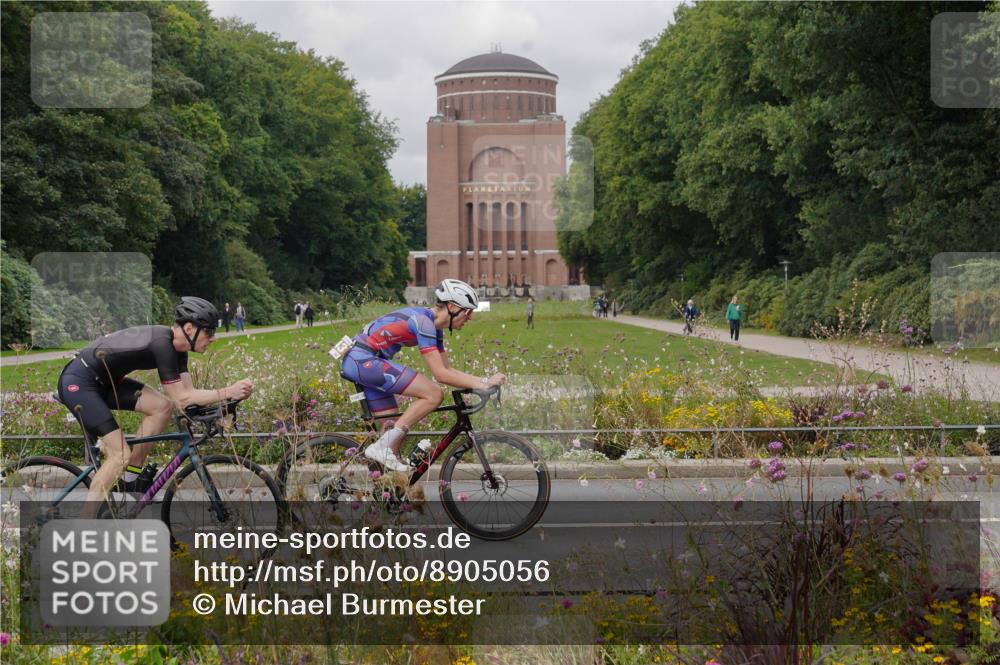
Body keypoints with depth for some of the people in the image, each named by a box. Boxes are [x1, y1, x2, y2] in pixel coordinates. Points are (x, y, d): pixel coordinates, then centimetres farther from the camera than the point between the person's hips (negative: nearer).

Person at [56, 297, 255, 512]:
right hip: (77, 382, -9)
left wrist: (225, 399, -12)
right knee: (121, 455, -14)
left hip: (102, 381, 9)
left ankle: (131, 478, 5)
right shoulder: (161, 343, -25)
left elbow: (187, 392, 1)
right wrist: (227, 393, -25)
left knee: (163, 407, -3)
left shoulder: (175, 344, 2)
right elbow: (182, 399, -24)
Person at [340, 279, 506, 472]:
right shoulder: (423, 321, -18)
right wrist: (483, 385, -16)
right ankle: (382, 447, -16)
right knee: (433, 396, -15)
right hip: (364, 360, -11)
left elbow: (448, 369, 18)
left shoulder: (434, 326, 13)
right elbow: (441, 374, -21)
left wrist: (484, 380, 7)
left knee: (394, 429, 10)